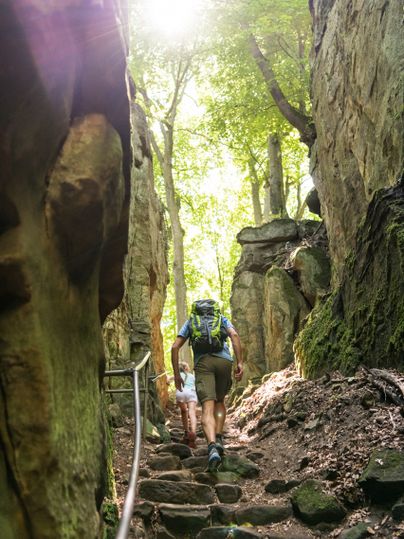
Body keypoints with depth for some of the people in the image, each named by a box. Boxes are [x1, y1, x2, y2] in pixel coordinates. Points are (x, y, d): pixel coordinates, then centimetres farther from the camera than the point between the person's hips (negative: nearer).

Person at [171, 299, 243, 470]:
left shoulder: (190, 322, 26)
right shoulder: (222, 318, 25)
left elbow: (175, 347, 14)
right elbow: (234, 335, 3)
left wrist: (176, 374, 16)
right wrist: (239, 363, -2)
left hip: (202, 363, -1)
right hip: (224, 360, 1)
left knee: (207, 408, -10)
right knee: (220, 401, 24)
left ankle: (212, 446, -33)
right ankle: (218, 438, 7)